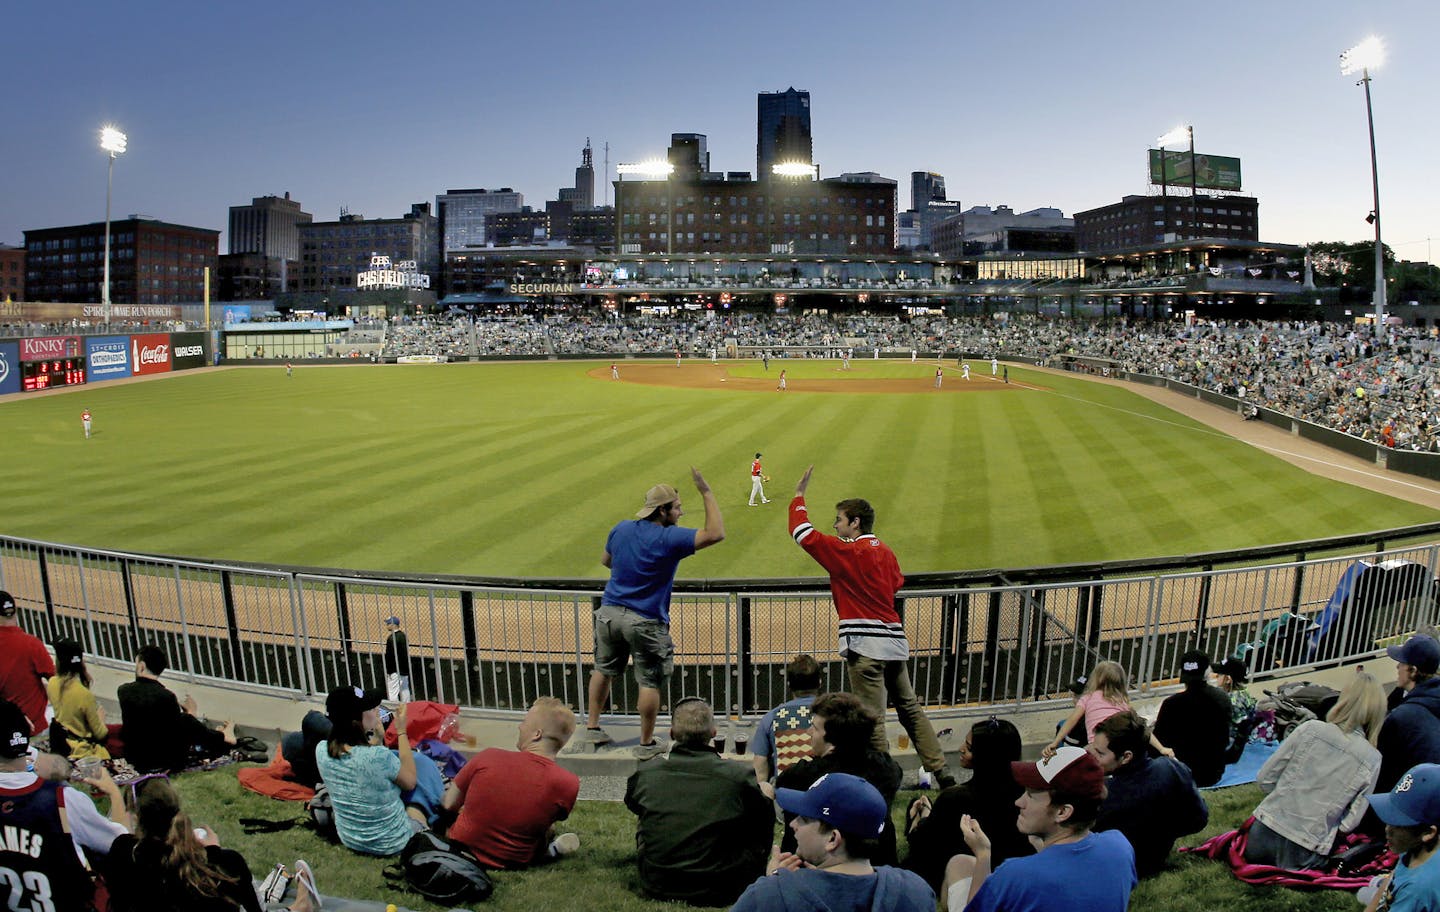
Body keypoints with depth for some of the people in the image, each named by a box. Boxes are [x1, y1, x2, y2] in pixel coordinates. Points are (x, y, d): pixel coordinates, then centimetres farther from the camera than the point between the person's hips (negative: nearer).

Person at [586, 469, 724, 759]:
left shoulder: (622, 528, 1)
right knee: (650, 683, 7)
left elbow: (606, 560, 17)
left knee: (603, 670, 22)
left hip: (609, 612, 6)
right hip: (645, 623, -6)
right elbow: (716, 534, -23)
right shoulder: (669, 539, -19)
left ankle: (592, 727, 34)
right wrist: (706, 493, -18)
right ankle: (646, 744, 16)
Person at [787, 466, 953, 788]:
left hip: (865, 645, -8)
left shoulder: (847, 552, -10)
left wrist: (799, 496, -2)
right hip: (894, 640, 8)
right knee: (910, 709, 17)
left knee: (871, 718, -2)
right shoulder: (885, 552, 11)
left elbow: (804, 534, -13)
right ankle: (941, 772, 21)